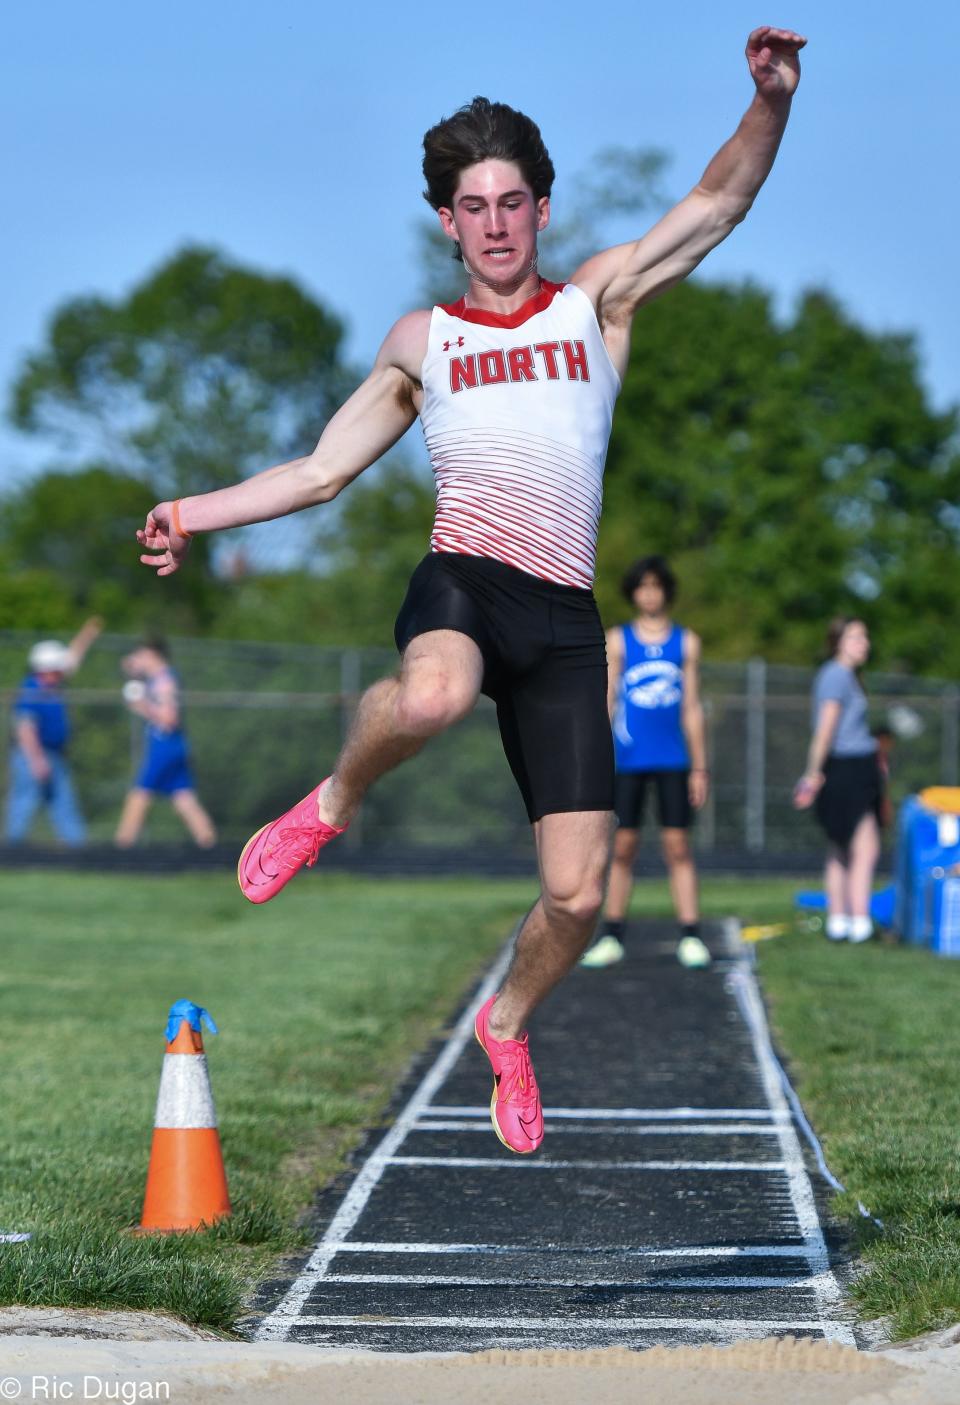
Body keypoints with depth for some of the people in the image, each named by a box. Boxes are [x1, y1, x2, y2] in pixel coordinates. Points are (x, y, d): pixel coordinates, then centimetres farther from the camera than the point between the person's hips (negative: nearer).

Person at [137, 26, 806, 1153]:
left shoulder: (597, 302, 15)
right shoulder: (419, 342, 17)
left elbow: (718, 204, 7)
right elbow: (321, 471, 22)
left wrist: (772, 102, -11)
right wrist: (193, 514, 13)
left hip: (564, 618, 1)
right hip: (462, 587, -1)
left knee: (578, 897, -3)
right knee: (432, 697, -43)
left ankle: (508, 1023, 29)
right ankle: (331, 804, -11)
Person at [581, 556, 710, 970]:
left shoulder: (686, 642, 9)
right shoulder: (617, 641, 6)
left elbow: (692, 709, 10)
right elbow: (606, 702, 5)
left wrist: (700, 767, 5)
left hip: (673, 761, 0)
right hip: (628, 761, 0)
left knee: (677, 846, -4)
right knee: (623, 846, 0)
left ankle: (690, 936, -4)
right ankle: (611, 938, 5)